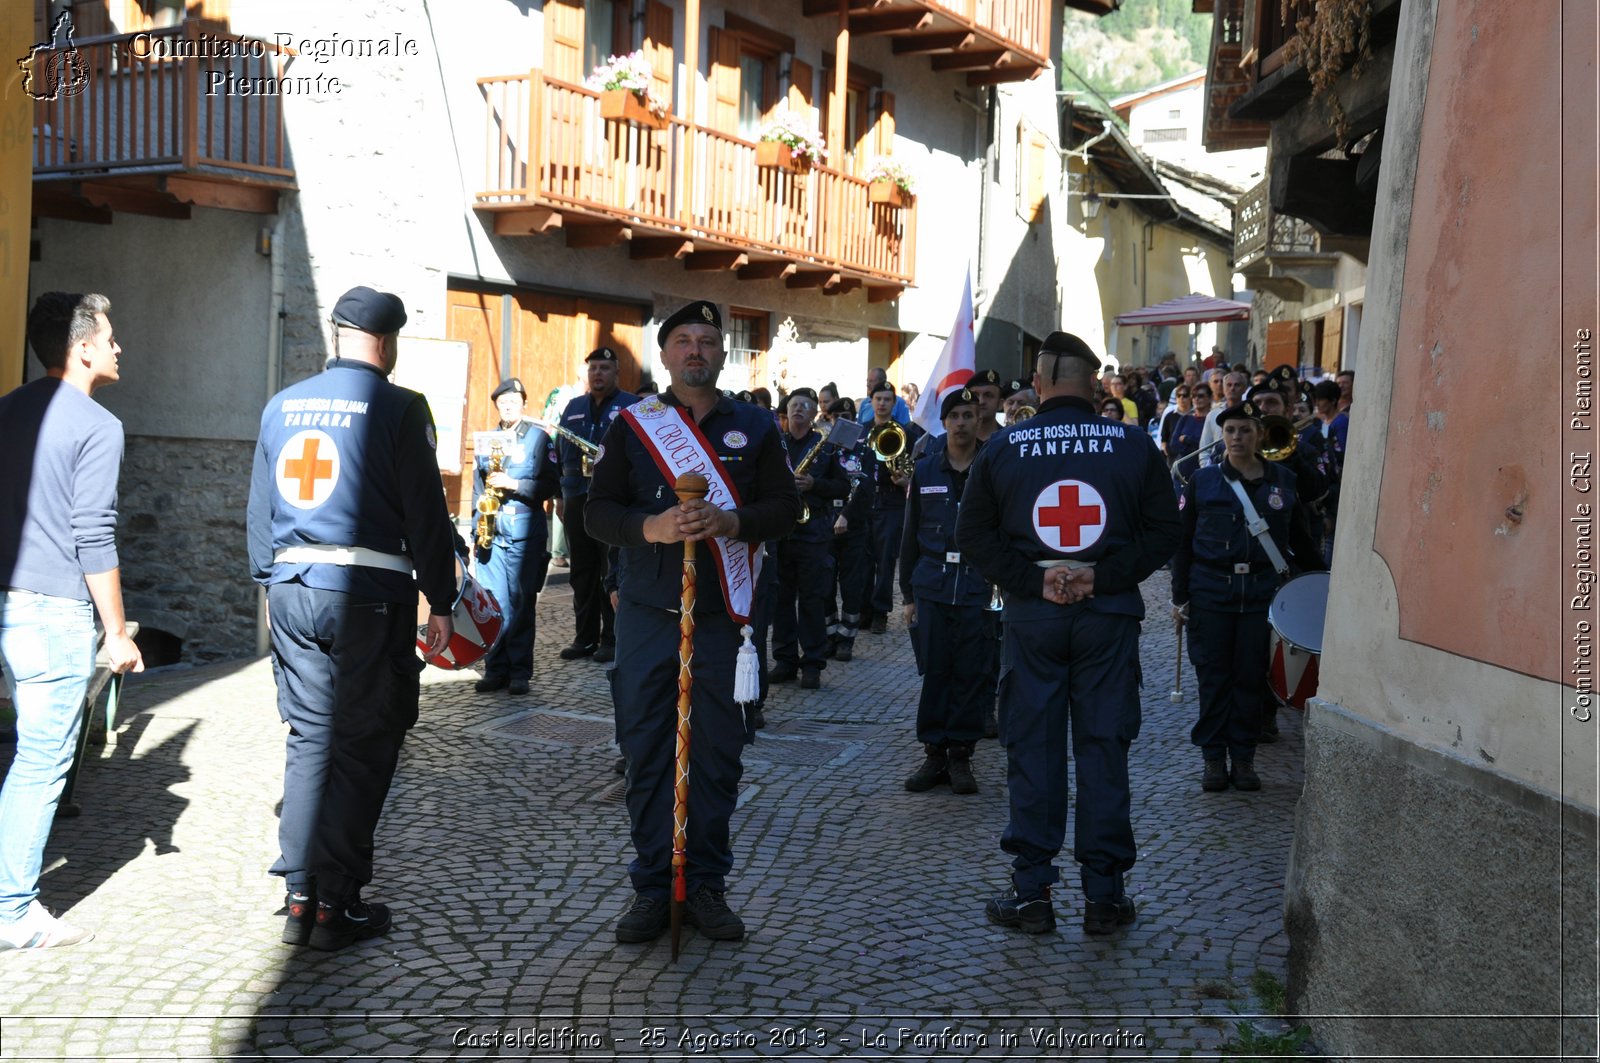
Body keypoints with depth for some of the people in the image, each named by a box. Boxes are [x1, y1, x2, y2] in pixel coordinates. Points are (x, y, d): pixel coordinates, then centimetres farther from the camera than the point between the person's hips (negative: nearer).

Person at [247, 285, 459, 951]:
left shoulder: (282, 405, 10)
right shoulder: (397, 407, -7)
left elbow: (260, 507, 15)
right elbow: (426, 512, -8)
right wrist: (441, 601, -2)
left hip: (292, 590, 6)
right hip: (368, 596, -5)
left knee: (308, 740, 13)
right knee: (361, 748, 3)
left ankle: (299, 899, 14)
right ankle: (337, 907, 6)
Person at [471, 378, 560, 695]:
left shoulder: (538, 438, 4)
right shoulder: (487, 441, 14)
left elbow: (551, 485, -3)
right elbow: (477, 487, 17)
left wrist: (514, 484, -14)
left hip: (525, 534, -3)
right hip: (491, 534, 3)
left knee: (522, 606, -1)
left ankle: (520, 672, 6)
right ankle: (495, 670, 11)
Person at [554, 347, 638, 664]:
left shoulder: (630, 406, 0)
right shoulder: (574, 408, 17)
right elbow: (560, 453, 17)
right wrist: (561, 496, 8)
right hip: (577, 499, 5)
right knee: (582, 572, 9)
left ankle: (611, 638, 4)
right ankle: (584, 637, 16)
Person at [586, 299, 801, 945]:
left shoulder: (755, 426, 10)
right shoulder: (631, 425, 7)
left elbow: (785, 505, 5)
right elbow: (599, 511, 2)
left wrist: (730, 521, -14)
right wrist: (652, 527, -17)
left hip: (722, 613, 0)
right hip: (647, 613, 0)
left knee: (717, 752, 3)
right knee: (646, 751, 2)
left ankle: (706, 885, 15)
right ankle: (653, 887, 13)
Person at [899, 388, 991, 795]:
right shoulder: (924, 472, 10)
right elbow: (910, 536, 13)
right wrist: (907, 593, 9)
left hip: (978, 588, -2)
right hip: (932, 584, 2)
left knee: (971, 673, 1)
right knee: (934, 671, 3)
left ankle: (961, 755, 12)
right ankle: (934, 753, 13)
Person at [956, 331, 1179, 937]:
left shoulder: (1002, 449, 1)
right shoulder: (1135, 446, 0)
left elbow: (972, 535, -2)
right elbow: (1163, 533, -3)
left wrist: (1032, 581, -6)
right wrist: (1102, 577, -7)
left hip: (1031, 615, 0)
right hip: (1110, 615, 0)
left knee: (1031, 749, 7)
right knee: (1103, 750, 7)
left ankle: (1031, 892, 11)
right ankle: (1104, 894, 12)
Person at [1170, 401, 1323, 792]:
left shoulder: (1282, 480, 7)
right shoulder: (1204, 481, 2)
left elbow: (1300, 540, 14)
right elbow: (1183, 541, 3)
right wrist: (1179, 595, -1)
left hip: (1262, 591, 1)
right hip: (1211, 591, -1)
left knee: (1252, 675, 4)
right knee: (1214, 675, 2)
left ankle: (1243, 757, 15)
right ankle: (1214, 757, 12)